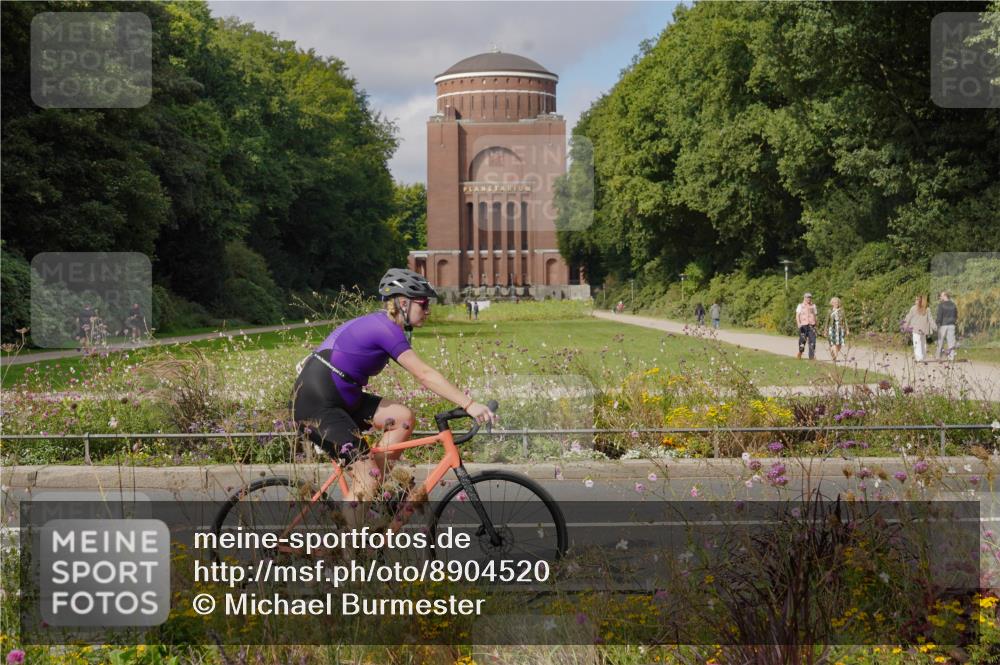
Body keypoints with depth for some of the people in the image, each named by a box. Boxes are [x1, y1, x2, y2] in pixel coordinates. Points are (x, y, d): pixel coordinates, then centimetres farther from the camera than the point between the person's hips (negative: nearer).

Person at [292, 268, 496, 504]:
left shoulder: (380, 325, 13)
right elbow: (425, 375, -23)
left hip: (340, 398, 9)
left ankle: (379, 489, 6)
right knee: (367, 476, -10)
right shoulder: (386, 329, -17)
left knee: (402, 417, 1)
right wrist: (469, 404, -25)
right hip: (315, 403, -9)